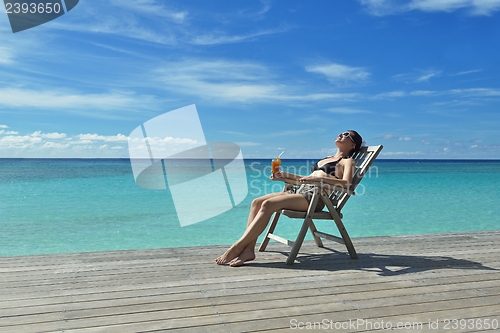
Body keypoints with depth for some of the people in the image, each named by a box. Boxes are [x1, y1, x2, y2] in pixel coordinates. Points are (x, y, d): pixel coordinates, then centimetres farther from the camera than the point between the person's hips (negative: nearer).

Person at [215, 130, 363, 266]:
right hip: (301, 190, 8)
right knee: (256, 202, -14)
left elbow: (346, 183, -11)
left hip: (315, 196, -8)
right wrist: (286, 175, 21)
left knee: (268, 204, -27)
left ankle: (237, 247, -25)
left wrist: (319, 178, -24)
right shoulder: (326, 159, 33)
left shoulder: (347, 161, 10)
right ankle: (248, 250, -22)